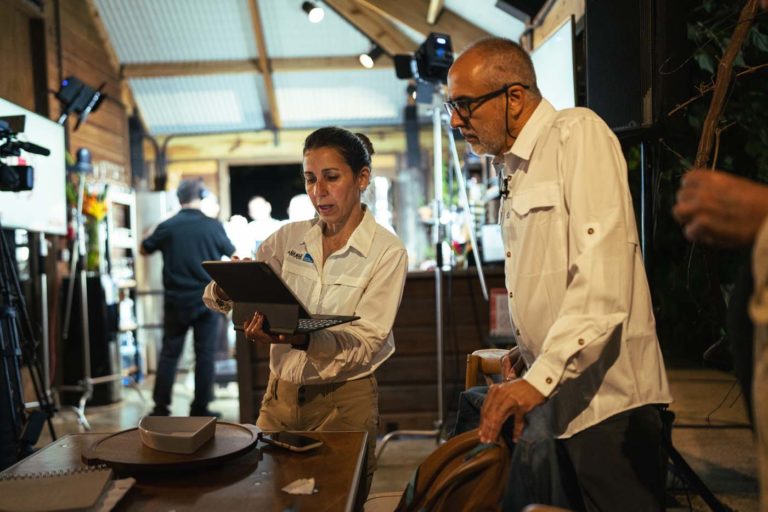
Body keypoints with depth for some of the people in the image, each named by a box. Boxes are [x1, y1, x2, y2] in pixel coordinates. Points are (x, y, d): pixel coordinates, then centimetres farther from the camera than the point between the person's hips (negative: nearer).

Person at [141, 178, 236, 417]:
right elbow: (233, 254, 10)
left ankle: (161, 407, 13)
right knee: (205, 354, 5)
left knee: (169, 353, 11)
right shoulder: (213, 226, -6)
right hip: (207, 300, -2)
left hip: (176, 302, 2)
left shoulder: (166, 227, -3)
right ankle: (200, 408, 8)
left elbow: (144, 249, 14)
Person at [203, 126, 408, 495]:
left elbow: (365, 342, -17)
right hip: (281, 394, 3)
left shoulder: (387, 252, -9)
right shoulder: (289, 238, 2)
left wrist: (301, 340, -34)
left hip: (344, 401, -3)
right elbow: (218, 296, 2)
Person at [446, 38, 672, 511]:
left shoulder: (578, 133, -10)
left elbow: (603, 274, -21)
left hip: (606, 399, -8)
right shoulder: (517, 171, 17)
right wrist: (528, 369, 15)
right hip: (559, 399, 8)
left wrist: (541, 376, -23)